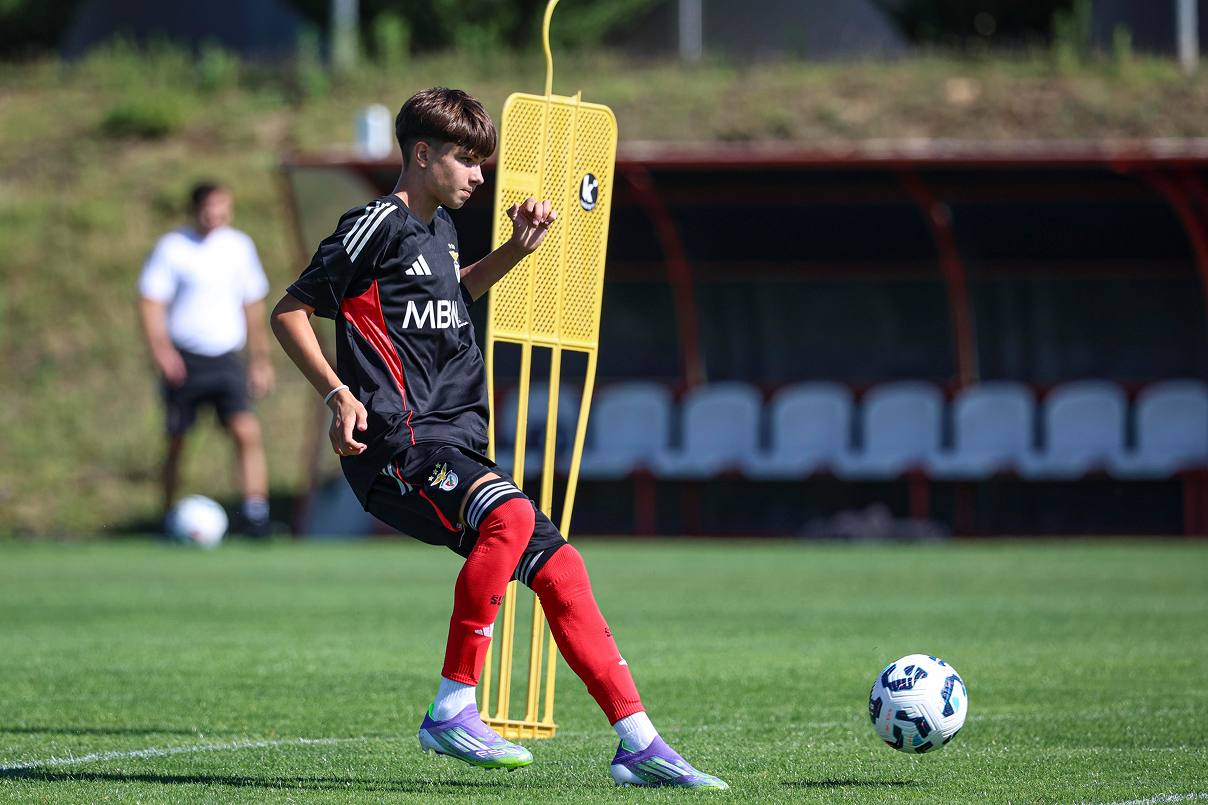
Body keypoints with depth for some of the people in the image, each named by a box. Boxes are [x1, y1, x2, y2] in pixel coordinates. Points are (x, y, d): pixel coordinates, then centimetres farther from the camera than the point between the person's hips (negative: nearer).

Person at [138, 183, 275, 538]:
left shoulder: (240, 246, 8)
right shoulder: (172, 247, -4)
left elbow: (253, 306, 19)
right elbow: (151, 302, -5)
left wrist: (261, 360, 20)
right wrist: (160, 348, -21)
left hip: (226, 361, 2)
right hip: (183, 361, -2)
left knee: (246, 430, -17)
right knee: (177, 442, 5)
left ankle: (256, 514, -18)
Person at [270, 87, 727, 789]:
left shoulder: (440, 227, 20)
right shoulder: (379, 225, -5)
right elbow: (290, 312, -5)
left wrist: (517, 249, 29)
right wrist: (338, 393, -16)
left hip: (454, 452, 9)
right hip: (398, 447, -9)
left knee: (558, 565, 1)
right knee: (511, 514, -33)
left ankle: (640, 745, 1)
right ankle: (453, 711, -28)